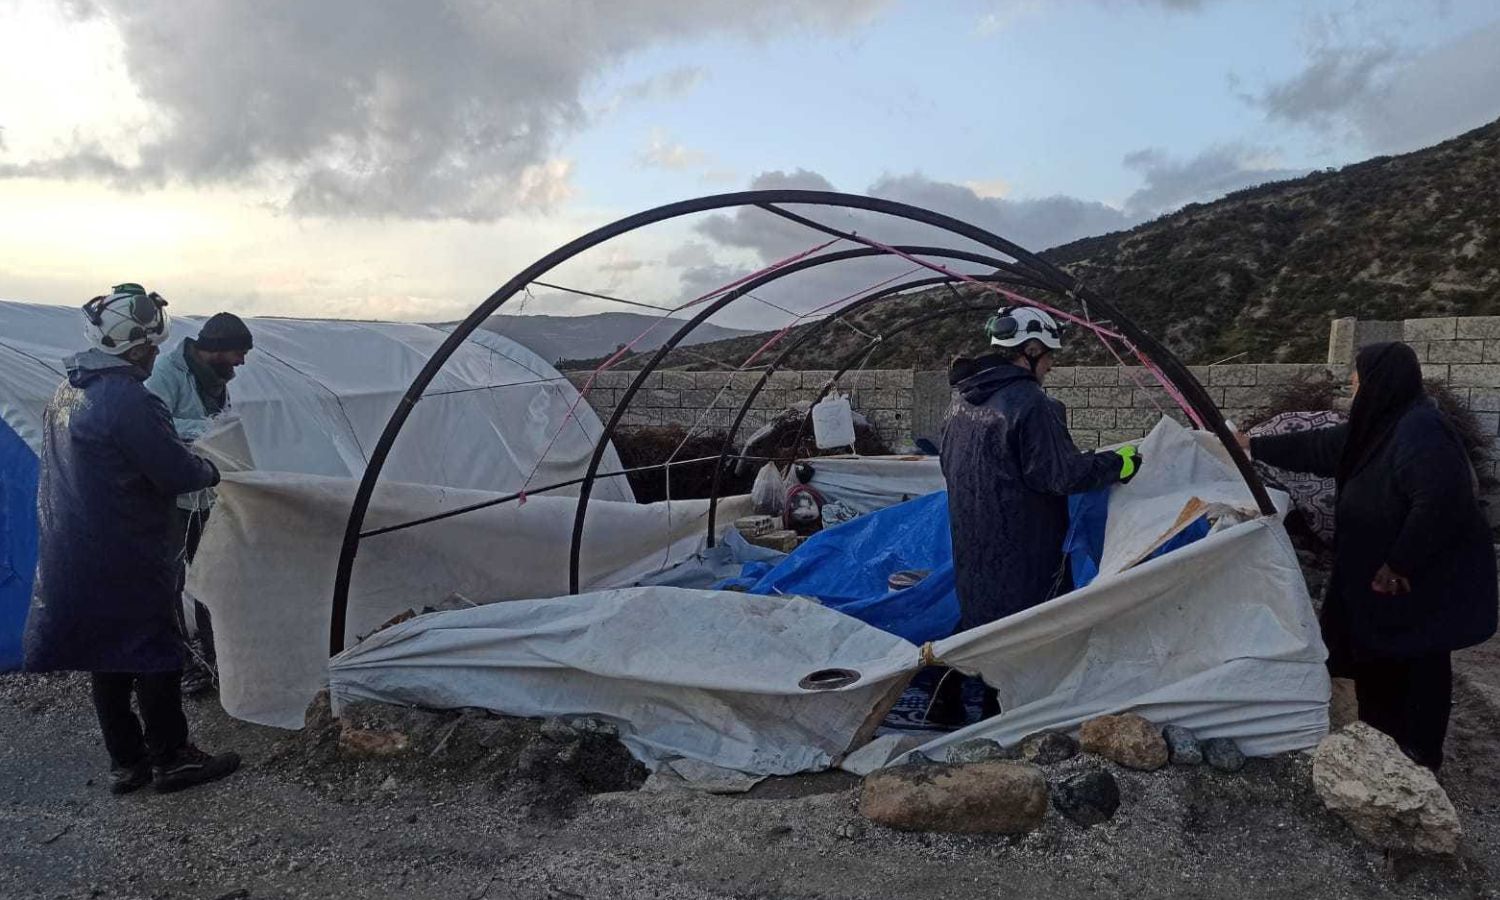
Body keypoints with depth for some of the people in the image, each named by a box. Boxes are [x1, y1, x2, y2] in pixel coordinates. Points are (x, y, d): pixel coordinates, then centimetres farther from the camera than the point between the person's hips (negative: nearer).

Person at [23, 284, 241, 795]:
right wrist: (212, 472, 1)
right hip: (123, 561, -9)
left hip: (70, 557, 9)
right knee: (154, 654, 5)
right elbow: (177, 474, -20)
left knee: (106, 658, 16)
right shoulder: (126, 399, -22)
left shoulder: (68, 392, 9)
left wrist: (187, 460, 11)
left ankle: (126, 763, 27)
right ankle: (171, 760, 17)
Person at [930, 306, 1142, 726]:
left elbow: (948, 461, 19)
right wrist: (1118, 463, -7)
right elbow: (1062, 474, -20)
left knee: (976, 613, 21)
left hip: (970, 542, 9)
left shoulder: (963, 399, 7)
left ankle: (945, 704, 28)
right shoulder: (1030, 403, -21)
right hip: (1018, 548, -8)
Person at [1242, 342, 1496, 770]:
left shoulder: (1419, 431, -26)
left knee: (1417, 666, 5)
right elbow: (1317, 447, 17)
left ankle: (1418, 759, 20)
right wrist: (1254, 446, 22)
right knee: (1377, 656, 19)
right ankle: (1381, 740, 35)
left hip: (1426, 577, -10)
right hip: (1380, 570, 10)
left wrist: (1399, 566, -25)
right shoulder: (1380, 425, 5)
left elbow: (1441, 501, -32)